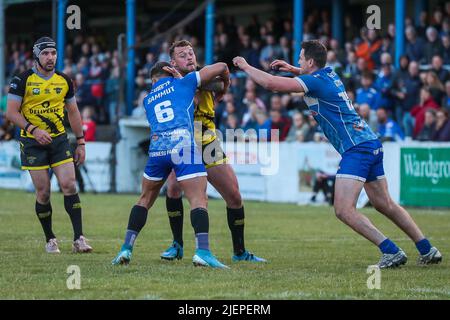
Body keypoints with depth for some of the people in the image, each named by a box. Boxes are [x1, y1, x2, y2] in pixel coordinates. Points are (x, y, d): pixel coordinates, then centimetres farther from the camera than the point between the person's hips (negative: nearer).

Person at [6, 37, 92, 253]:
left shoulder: (64, 81, 6)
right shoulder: (23, 80, -6)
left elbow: (73, 112, 15)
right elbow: (11, 112, -8)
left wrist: (80, 143, 12)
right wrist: (33, 129, -21)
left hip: (59, 139, 3)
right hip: (33, 143, -3)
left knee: (69, 185, -11)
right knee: (43, 192, -3)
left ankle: (79, 239, -11)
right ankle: (50, 239, 13)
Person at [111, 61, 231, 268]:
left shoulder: (148, 99, 27)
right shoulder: (183, 83, 17)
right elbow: (220, 67, 20)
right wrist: (226, 82, 40)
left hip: (157, 148, 4)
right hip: (184, 145, -4)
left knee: (145, 199, 21)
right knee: (198, 200, -7)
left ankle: (126, 249, 18)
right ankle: (202, 251, -25)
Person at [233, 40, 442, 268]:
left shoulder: (315, 82, -11)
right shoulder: (329, 75, 15)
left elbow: (271, 83, -15)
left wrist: (246, 67, -1)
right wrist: (292, 69, 30)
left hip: (356, 148, -10)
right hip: (372, 144, 10)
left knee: (344, 210, -13)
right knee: (384, 204, 17)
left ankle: (391, 252, -18)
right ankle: (427, 250, 17)